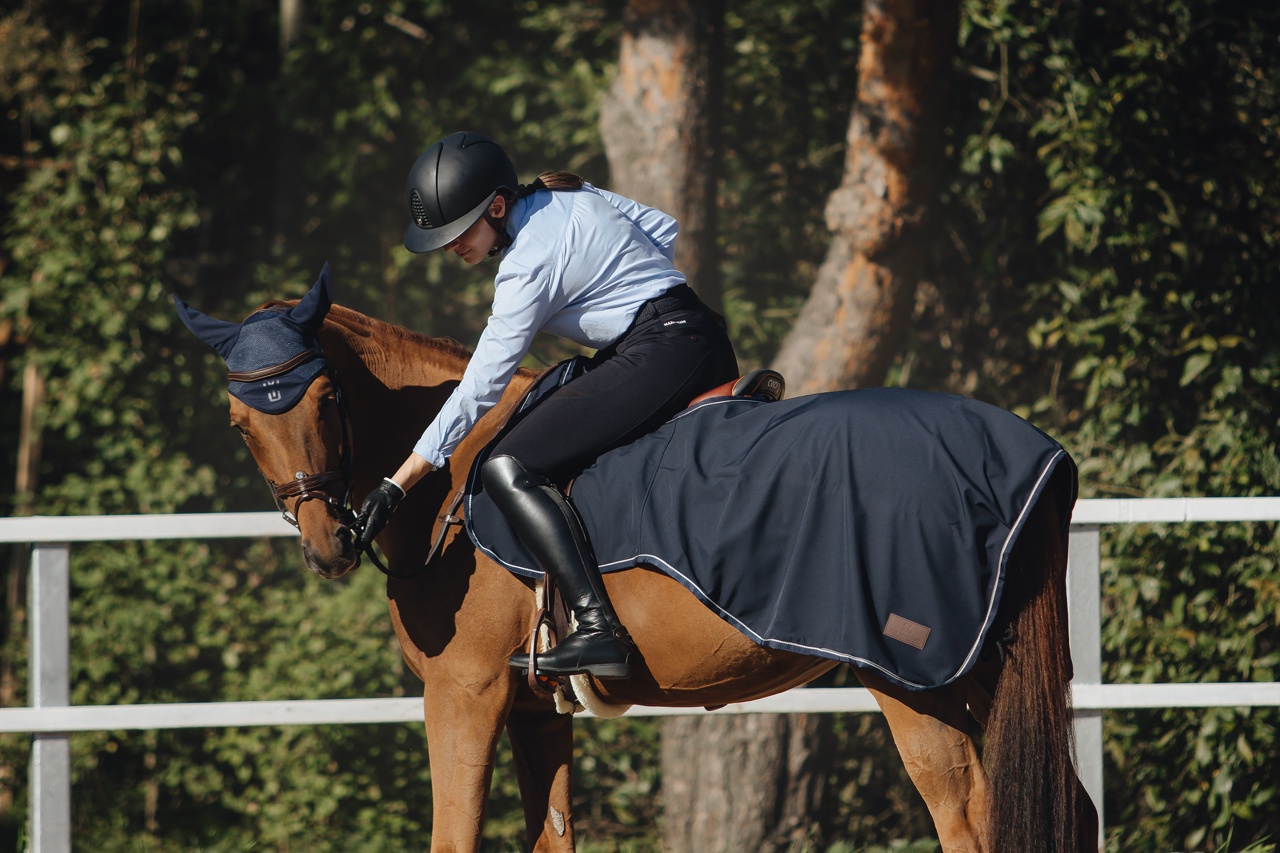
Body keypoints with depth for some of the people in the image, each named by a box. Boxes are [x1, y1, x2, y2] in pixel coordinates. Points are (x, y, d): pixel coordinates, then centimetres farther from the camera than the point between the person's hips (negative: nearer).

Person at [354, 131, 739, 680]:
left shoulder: (529, 264, -17)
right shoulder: (566, 194, 9)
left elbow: (478, 391, -17)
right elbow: (663, 232, 19)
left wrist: (397, 485, -16)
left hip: (662, 356, -11)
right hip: (703, 343, 11)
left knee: (508, 469, -17)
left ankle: (599, 631, -29)